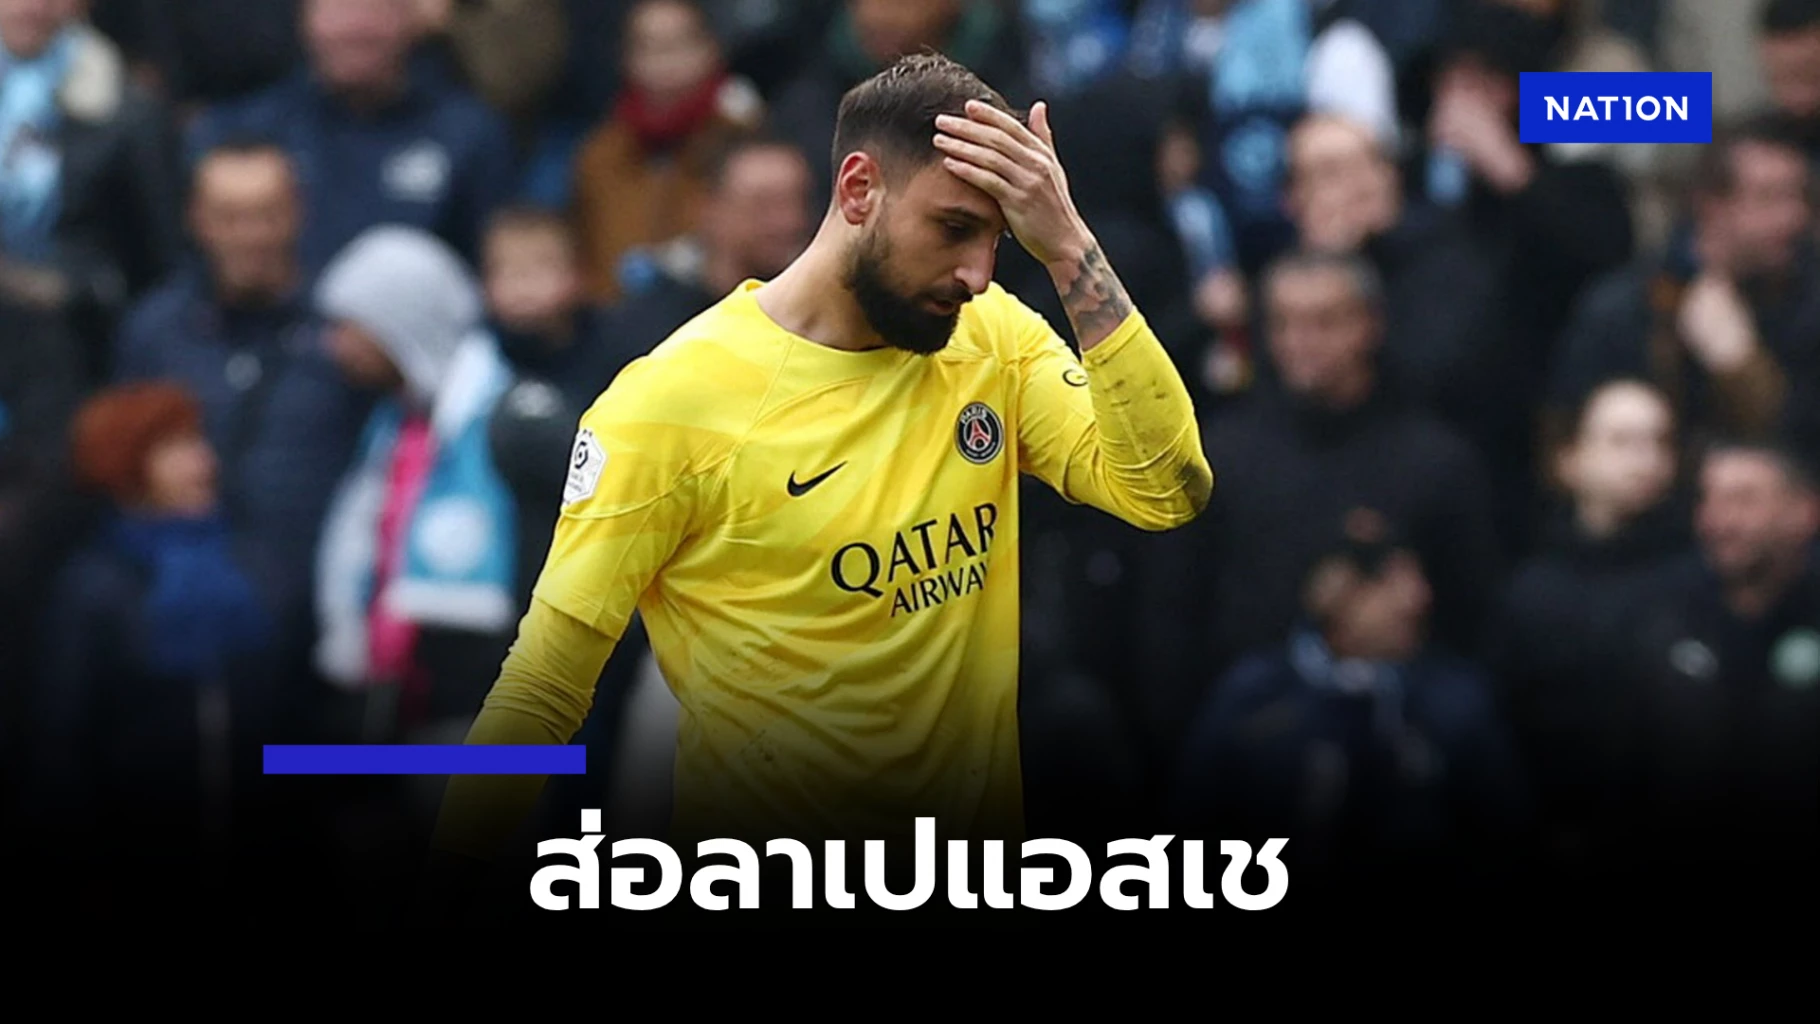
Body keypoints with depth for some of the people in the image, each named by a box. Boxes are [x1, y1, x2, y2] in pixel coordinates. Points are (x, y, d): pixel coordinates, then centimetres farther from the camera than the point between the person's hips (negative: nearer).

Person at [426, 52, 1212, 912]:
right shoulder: (672, 399, -15)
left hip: (981, 848, 5)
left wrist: (1068, 248, -18)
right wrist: (437, 899, -18)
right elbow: (539, 697, -12)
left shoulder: (995, 339, 0)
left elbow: (1168, 491, -14)